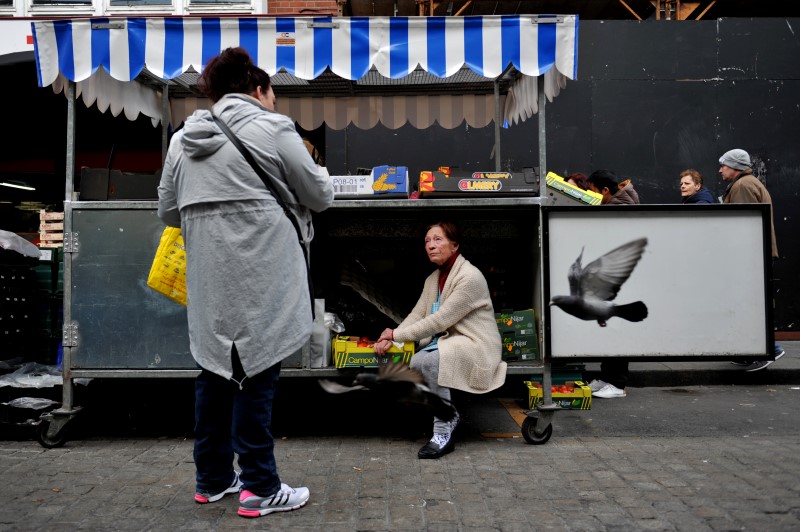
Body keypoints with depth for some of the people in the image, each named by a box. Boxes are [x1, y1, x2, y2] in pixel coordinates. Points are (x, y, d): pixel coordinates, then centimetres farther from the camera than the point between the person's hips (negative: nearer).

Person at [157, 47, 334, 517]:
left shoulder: (183, 139, 12)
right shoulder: (272, 129, -3)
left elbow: (169, 211, 17)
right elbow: (321, 196, 3)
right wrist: (315, 171, 24)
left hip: (209, 279, 6)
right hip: (262, 276, -6)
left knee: (216, 369, 14)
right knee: (257, 373, 0)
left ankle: (213, 478, 26)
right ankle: (260, 488, 8)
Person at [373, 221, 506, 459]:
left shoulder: (470, 277, -17)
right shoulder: (432, 279, 12)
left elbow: (439, 321, -21)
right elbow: (416, 315, 4)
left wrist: (396, 334, -18)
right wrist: (390, 338, -14)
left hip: (476, 346, -8)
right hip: (448, 341, 8)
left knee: (428, 361, -32)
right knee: (411, 366, -19)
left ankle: (443, 434, -19)